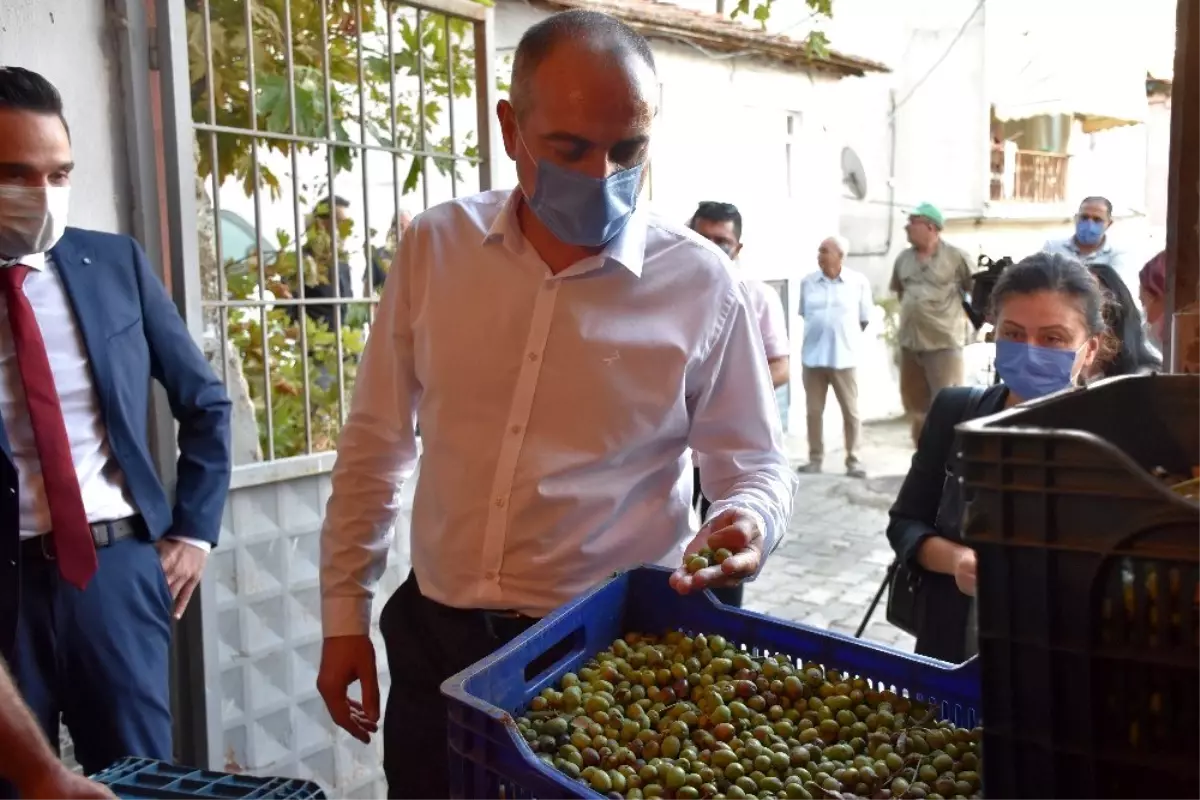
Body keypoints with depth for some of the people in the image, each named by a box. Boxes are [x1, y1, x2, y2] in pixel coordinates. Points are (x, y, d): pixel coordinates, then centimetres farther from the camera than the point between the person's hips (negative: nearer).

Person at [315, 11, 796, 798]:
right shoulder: (435, 247, -2)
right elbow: (376, 439, 6)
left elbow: (756, 464, 1)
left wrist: (748, 522, -23)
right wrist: (345, 612, 6)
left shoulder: (704, 285, -10)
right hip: (436, 641, 3)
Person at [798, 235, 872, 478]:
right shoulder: (807, 282, 1)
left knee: (851, 412, 3)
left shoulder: (859, 282, -4)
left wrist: (846, 337, 8)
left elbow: (864, 319, 5)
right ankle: (815, 458, 17)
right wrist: (818, 333, 11)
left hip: (844, 357, -2)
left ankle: (853, 460, 13)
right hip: (813, 356, 2)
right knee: (814, 411, 7)